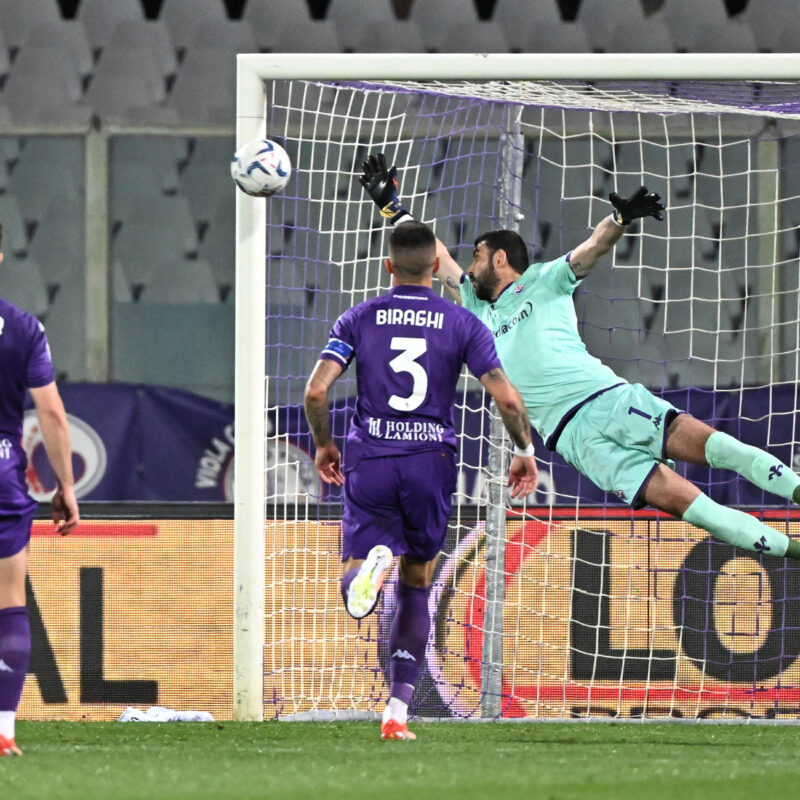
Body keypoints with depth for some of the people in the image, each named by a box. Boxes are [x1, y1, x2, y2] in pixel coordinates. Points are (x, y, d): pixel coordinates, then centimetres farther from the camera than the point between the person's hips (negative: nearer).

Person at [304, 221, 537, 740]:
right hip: (432, 463, 1)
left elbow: (316, 391, -5)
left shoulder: (360, 319, 4)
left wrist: (324, 445, 12)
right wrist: (525, 453, 10)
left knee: (354, 594, 4)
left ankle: (374, 561, -35)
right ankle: (398, 712, 10)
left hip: (369, 463, -1)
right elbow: (508, 399, -6)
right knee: (417, 588, 17)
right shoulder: (462, 324, 2)